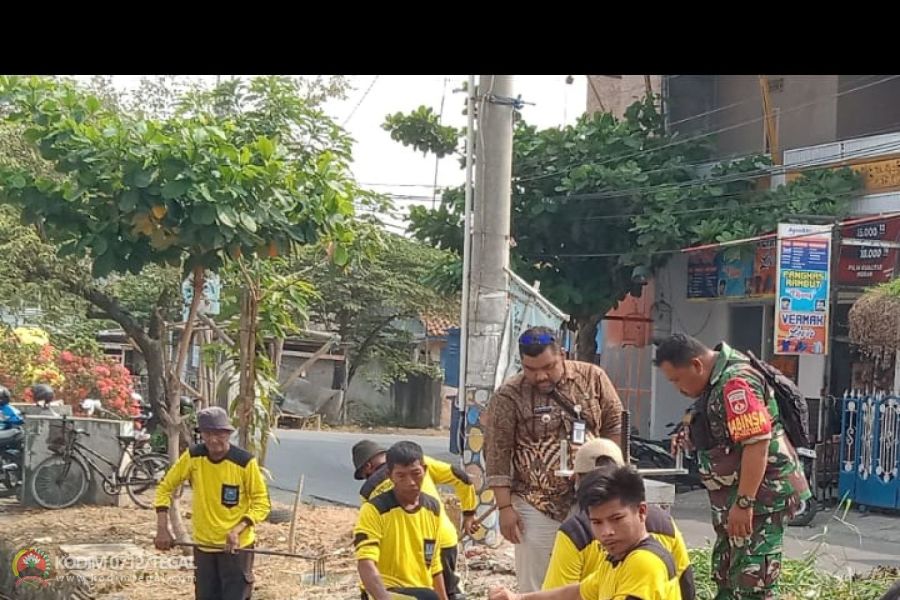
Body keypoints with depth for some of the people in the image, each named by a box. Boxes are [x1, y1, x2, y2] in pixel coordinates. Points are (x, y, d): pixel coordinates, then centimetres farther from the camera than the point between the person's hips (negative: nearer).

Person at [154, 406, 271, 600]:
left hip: (236, 546, -4)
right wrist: (162, 529, -9)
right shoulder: (193, 456, -8)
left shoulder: (245, 462, -17)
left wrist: (237, 530, -24)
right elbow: (165, 487, 2)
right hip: (203, 545, 4)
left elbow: (262, 503, -10)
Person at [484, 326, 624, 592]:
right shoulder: (509, 397, -8)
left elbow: (616, 427, 7)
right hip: (536, 506, -2)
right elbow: (497, 455, -7)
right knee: (535, 586, 0)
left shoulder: (592, 378, -1)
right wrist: (505, 507, -10)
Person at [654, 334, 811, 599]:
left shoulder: (736, 382, -21)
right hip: (739, 497, 11)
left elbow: (757, 442, -27)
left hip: (760, 496, -11)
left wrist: (743, 503, -26)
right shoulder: (718, 380, 12)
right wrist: (692, 437, 8)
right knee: (726, 576, 18)